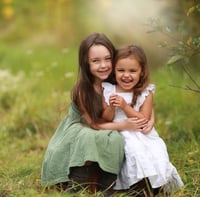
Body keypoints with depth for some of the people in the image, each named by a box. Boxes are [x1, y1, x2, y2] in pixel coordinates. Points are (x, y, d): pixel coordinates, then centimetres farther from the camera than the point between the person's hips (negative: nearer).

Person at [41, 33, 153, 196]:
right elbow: (93, 123, -19)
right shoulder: (82, 90, -22)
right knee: (88, 139, -37)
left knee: (115, 139, -31)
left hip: (108, 132, 3)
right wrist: (124, 126, -32)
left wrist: (150, 119, -24)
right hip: (79, 131, -3)